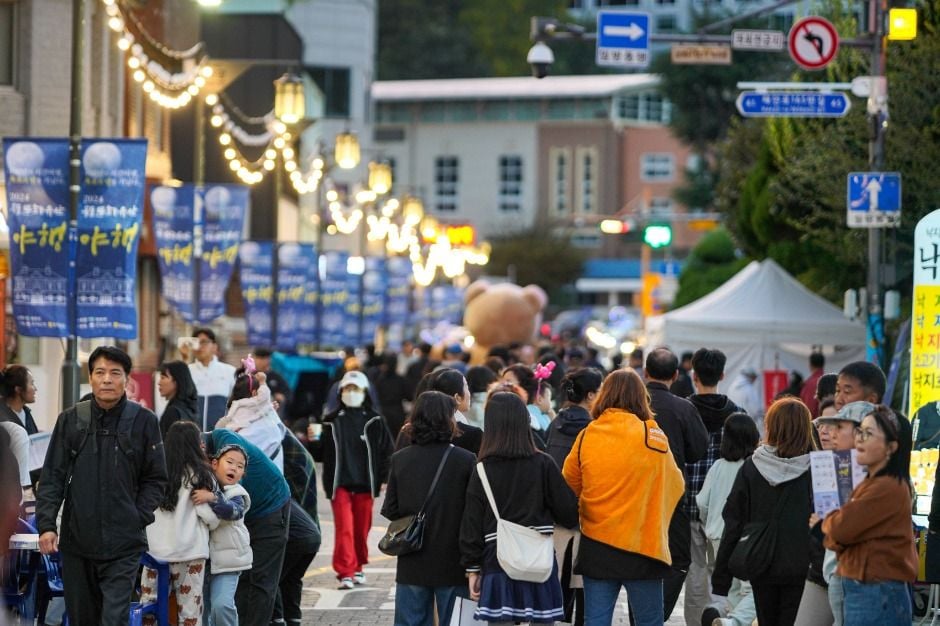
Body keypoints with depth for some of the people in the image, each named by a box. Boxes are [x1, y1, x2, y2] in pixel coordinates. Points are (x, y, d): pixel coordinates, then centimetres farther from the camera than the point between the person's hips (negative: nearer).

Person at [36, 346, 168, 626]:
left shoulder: (144, 421, -1)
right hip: (76, 541, 3)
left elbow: (155, 479, 5)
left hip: (124, 546, -3)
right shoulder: (71, 420, 3)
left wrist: (139, 518, -7)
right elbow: (52, 477, 4)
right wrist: (46, 524, -6)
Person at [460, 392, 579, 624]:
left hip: (498, 564, 0)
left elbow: (472, 524, 0)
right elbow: (569, 512, 1)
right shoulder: (543, 465, -2)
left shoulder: (483, 470, -1)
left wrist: (472, 569, 7)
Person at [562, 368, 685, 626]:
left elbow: (569, 485, 9)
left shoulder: (587, 436, -2)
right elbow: (675, 486, 4)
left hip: (596, 546, 2)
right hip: (644, 544, -2)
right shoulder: (654, 437, -8)